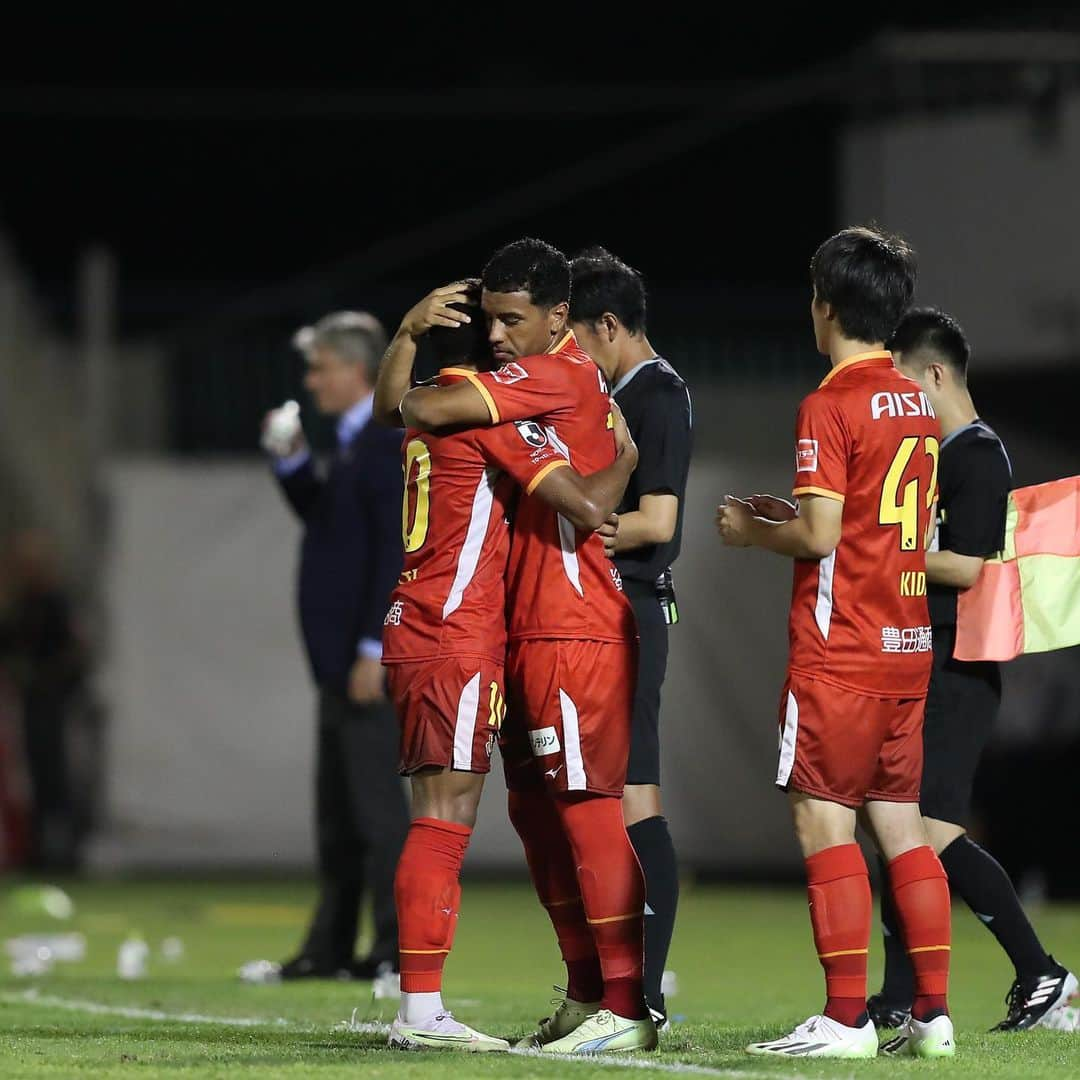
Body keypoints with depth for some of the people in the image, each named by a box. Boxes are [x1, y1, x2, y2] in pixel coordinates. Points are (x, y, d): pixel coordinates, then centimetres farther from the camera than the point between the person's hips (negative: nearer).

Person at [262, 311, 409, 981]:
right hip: (342, 657, 10)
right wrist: (292, 460, 13)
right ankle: (331, 947, 16)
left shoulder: (386, 444, -14)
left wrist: (373, 650, -22)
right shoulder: (354, 446, 16)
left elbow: (396, 550, -20)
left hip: (371, 658, -10)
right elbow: (319, 513, 30)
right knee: (337, 808, 12)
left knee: (376, 800, -9)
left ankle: (400, 945, -7)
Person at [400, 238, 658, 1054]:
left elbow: (426, 408, -19)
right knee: (537, 811, 13)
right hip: (532, 628, 10)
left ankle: (627, 1008, -10)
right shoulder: (533, 383, 18)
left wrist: (410, 406, 2)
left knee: (586, 807, -10)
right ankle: (586, 994, 20)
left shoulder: (561, 375, -13)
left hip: (574, 632, -10)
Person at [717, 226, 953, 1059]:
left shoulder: (831, 405, -12)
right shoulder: (919, 405, 13)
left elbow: (821, 536, -18)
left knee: (823, 820, -4)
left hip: (840, 654, -8)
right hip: (907, 646, 8)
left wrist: (752, 530, 1)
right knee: (900, 824, 9)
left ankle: (846, 1019, -7)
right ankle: (933, 1012, 7)